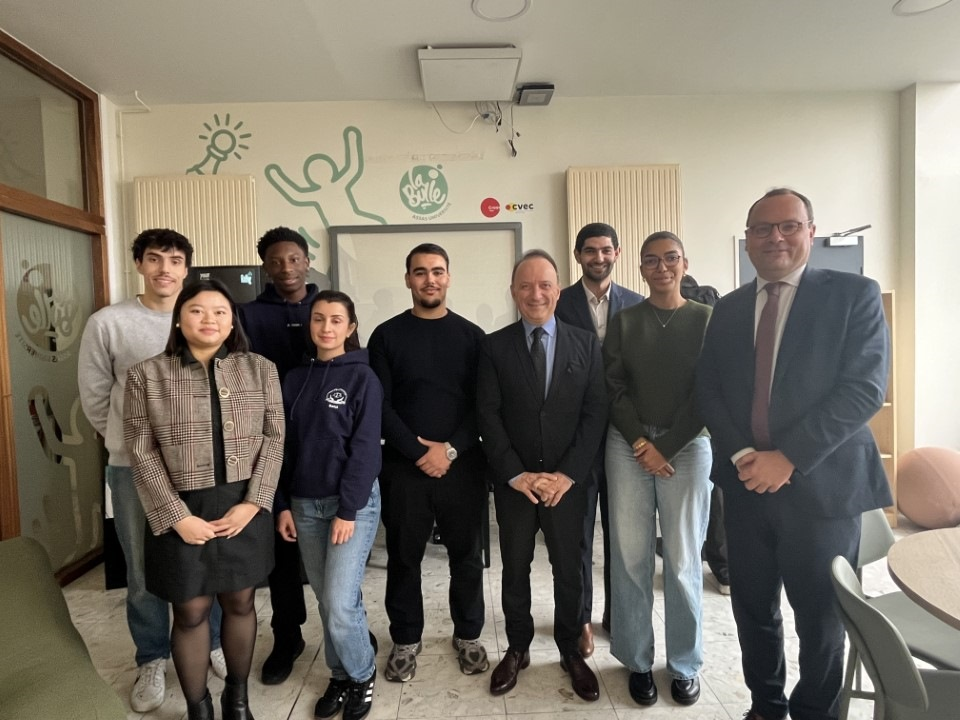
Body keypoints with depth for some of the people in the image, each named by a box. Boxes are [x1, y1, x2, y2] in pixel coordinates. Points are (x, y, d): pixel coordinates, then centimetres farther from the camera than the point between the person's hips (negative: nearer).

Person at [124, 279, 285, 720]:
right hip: (182, 512, -1)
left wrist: (253, 502, -10)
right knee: (190, 612, 10)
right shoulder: (147, 375, -3)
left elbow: (274, 439, -1)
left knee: (240, 603, 15)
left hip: (245, 508, 2)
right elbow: (142, 454, -5)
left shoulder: (260, 370, 0)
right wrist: (177, 516, -11)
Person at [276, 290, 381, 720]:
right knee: (326, 600, 12)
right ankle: (341, 676, 32)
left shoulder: (362, 378, -7)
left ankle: (362, 676, 20)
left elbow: (365, 448, -12)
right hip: (305, 504, 5)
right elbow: (285, 446, 9)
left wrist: (348, 510, -15)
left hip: (353, 502, -5)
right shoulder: (295, 379, 7)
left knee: (340, 603, -6)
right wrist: (283, 504, 5)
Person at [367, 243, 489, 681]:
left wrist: (450, 449, -11)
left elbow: (482, 404, 0)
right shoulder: (387, 335, 2)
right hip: (403, 466, 0)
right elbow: (379, 404, -3)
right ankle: (406, 639, 29)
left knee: (466, 555, 11)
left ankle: (468, 635, 31)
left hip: (462, 464, 1)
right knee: (403, 557, 10)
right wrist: (418, 451, -12)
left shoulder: (471, 335, 4)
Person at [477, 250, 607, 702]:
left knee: (569, 569, 12)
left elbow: (595, 412, -3)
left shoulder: (586, 343, 2)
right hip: (514, 481, 0)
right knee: (515, 569, 13)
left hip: (567, 480, 0)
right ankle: (518, 648, 33)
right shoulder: (495, 346, 0)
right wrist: (517, 474, -12)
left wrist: (567, 474, -10)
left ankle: (570, 650, 33)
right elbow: (488, 415, -5)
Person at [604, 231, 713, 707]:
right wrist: (641, 443, -8)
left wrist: (664, 447, -7)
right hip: (627, 445, 1)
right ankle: (637, 661, 20)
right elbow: (614, 388, 3)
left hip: (687, 445, -1)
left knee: (682, 562, 4)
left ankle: (685, 665, 23)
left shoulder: (706, 319, 3)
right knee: (631, 559, 4)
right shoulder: (624, 321, 7)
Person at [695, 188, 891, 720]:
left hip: (822, 482, -3)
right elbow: (708, 392, 5)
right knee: (752, 608, 15)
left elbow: (865, 388, -13)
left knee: (820, 617, 13)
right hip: (745, 481, 4)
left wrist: (788, 457, -18)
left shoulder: (854, 294, -3)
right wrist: (742, 454, -11)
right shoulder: (727, 309, 9)